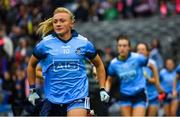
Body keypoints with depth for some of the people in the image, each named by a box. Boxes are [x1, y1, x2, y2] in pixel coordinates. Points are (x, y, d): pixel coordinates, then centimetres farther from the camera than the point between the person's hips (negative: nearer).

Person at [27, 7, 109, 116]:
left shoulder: (83, 43, 0)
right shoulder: (45, 44, -1)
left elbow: (99, 64, 15)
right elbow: (31, 65, 15)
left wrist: (102, 89, 8)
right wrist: (32, 90, 13)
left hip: (78, 98, -2)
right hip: (52, 98, 2)